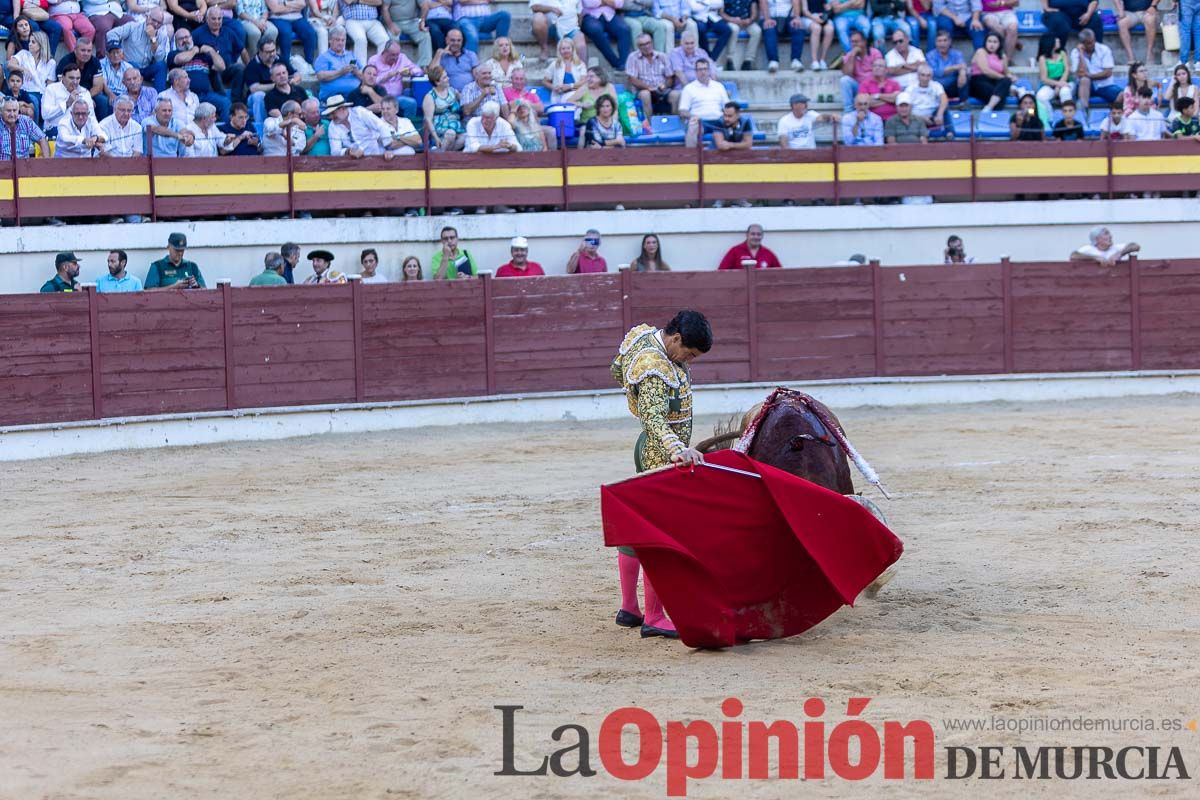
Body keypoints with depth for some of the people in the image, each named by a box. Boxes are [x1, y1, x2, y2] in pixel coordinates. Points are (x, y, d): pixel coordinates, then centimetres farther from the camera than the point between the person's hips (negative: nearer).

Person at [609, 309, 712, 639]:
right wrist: (676, 449, -53)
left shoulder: (643, 334, 4)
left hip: (649, 451, 11)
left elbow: (617, 371, 21)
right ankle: (653, 618, -5)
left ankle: (628, 608, 26)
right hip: (661, 458, -11)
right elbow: (654, 418, -39)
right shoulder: (655, 372, -26)